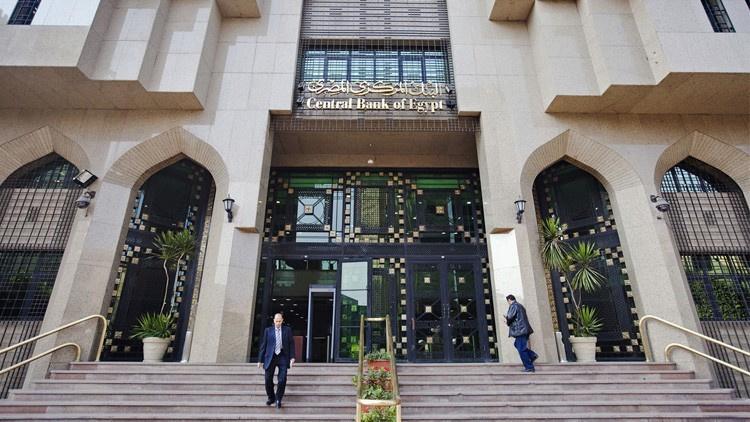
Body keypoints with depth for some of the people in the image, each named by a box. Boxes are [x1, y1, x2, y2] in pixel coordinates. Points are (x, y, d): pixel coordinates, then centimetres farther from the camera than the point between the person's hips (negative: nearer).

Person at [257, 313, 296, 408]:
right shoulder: (268, 330, 6)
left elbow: (291, 344, 4)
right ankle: (271, 398, 26)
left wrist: (292, 357, -6)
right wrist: (260, 360, 2)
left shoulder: (287, 330, 6)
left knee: (282, 380, -8)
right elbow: (263, 345, 6)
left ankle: (278, 399, 12)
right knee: (268, 380, 1)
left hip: (283, 357, -1)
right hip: (271, 357, 1)